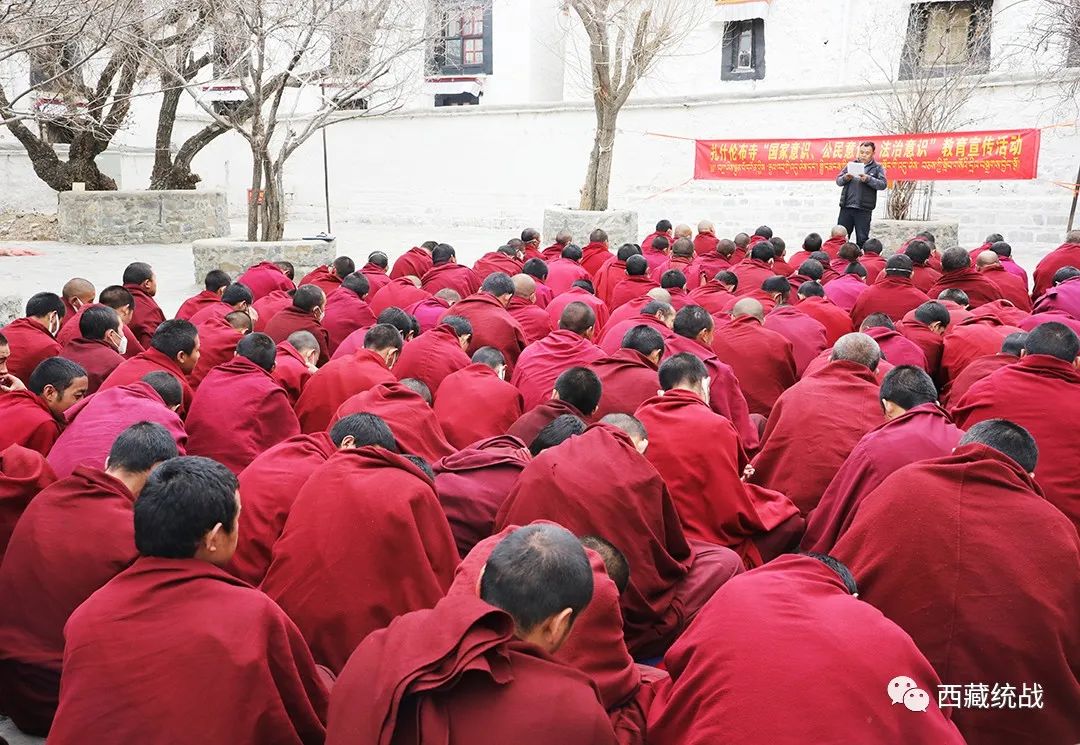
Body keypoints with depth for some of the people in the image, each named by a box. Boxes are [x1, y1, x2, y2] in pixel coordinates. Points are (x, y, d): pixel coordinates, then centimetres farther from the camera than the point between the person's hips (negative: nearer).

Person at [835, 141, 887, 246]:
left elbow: (883, 184, -6)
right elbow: (838, 181, 13)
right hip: (846, 207, 3)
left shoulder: (877, 168, 7)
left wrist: (868, 179, -21)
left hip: (863, 209, -2)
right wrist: (845, 178, -10)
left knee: (862, 239, 1)